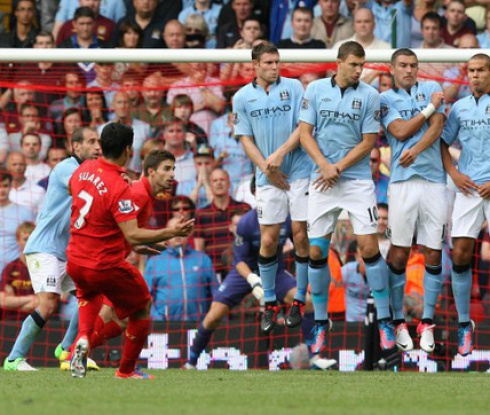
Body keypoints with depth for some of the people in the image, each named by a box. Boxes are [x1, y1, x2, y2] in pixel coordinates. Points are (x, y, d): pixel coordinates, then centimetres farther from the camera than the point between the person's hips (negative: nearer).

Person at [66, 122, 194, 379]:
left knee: (89, 295, 38)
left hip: (75, 261, 7)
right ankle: (126, 370, 24)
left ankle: (83, 338, 10)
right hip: (107, 267, -7)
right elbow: (133, 236, -29)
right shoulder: (119, 188, -24)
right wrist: (172, 232, -26)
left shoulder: (83, 170, -2)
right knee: (141, 308, 17)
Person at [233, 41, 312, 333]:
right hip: (268, 178, 1)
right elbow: (246, 138, 7)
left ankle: (299, 300, 7)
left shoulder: (294, 87, 2)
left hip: (300, 171, -1)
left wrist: (281, 153, -14)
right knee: (268, 240, -2)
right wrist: (266, 167, -6)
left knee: (301, 236, -3)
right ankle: (270, 304, 10)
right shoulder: (243, 97, 6)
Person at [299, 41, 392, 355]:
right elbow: (305, 132, 2)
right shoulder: (316, 90, 3)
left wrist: (337, 168, -9)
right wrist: (325, 165, -11)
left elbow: (368, 142, -2)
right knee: (316, 251, 0)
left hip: (358, 181, -2)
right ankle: (321, 323, 12)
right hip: (323, 183, 2)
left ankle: (385, 321, -2)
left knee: (370, 247, -9)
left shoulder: (370, 95, -2)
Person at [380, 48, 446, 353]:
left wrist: (416, 150, -14)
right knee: (399, 253, -5)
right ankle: (398, 321, 2)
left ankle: (427, 322, 7)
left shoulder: (431, 89, 13)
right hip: (403, 181, -2)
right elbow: (400, 131, -4)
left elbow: (437, 127, 0)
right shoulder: (385, 99, 9)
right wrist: (430, 107, 0)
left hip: (434, 179, 2)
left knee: (434, 253, 1)